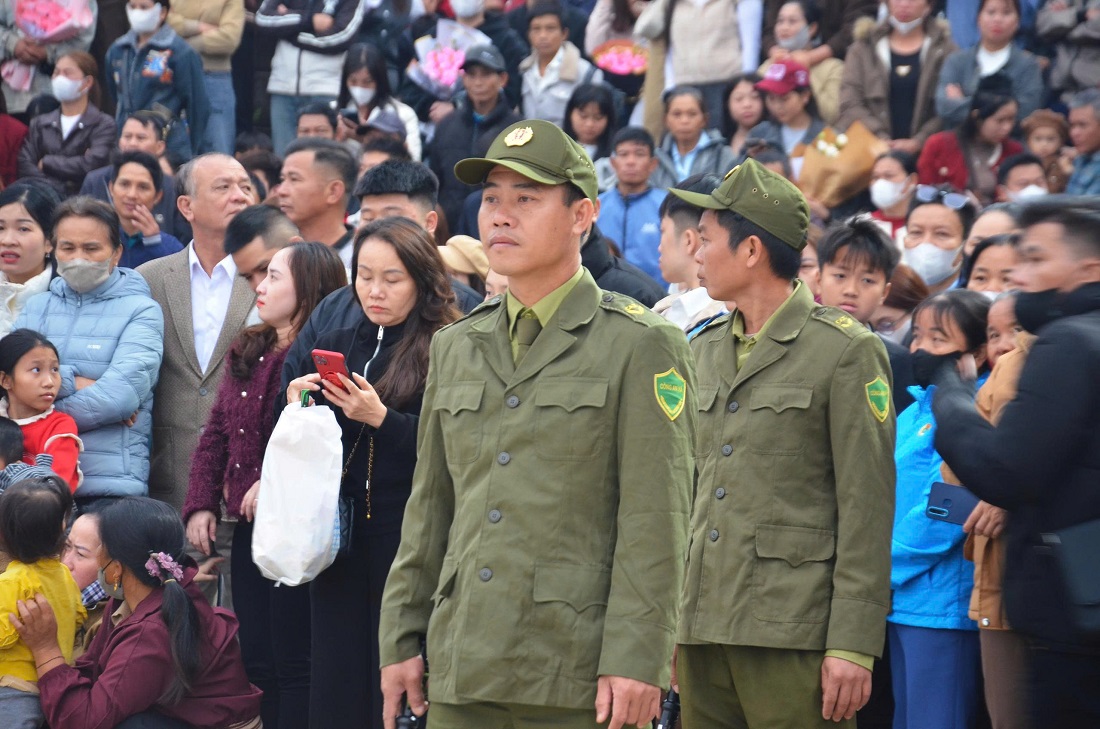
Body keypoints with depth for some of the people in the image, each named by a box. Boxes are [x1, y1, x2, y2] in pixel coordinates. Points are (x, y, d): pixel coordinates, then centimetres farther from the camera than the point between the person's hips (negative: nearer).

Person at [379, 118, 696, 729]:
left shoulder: (641, 347, -2)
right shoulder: (455, 348, 16)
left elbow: (656, 521, -8)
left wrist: (636, 659, -15)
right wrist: (400, 642, 12)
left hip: (574, 676, -5)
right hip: (461, 667, 5)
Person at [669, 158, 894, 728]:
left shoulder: (847, 352, -3)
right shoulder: (704, 351, 17)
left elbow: (866, 510, -8)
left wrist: (853, 646, -13)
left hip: (794, 635, -6)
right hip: (703, 633, 6)